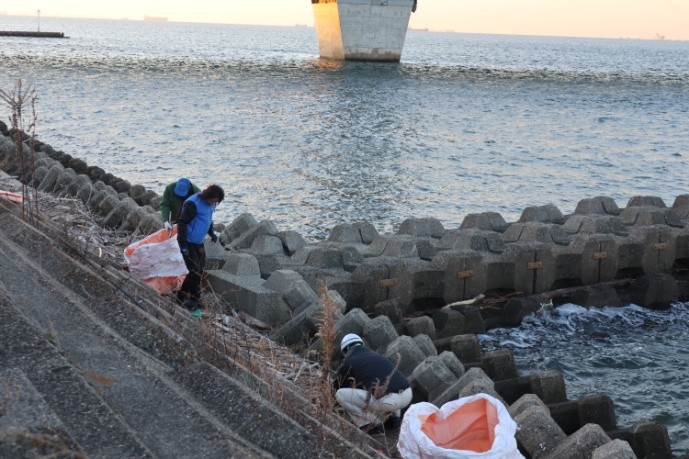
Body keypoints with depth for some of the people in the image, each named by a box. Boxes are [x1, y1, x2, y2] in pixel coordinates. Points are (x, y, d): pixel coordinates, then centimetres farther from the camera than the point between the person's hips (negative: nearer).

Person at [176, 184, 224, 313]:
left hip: (199, 242, 8)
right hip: (188, 243, -8)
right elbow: (181, 223, -22)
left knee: (199, 271, 11)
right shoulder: (192, 204, -23)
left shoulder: (210, 204, 4)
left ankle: (194, 298, 22)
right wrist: (183, 245, -24)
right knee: (195, 271, -11)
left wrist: (211, 233, 27)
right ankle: (182, 297, 3)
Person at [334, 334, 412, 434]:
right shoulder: (375, 354, 30)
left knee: (340, 395, 7)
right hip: (407, 395, 6)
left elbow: (339, 387, 30)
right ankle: (394, 417, 25)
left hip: (387, 401, -6)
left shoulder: (348, 363, 13)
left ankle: (372, 424, 4)